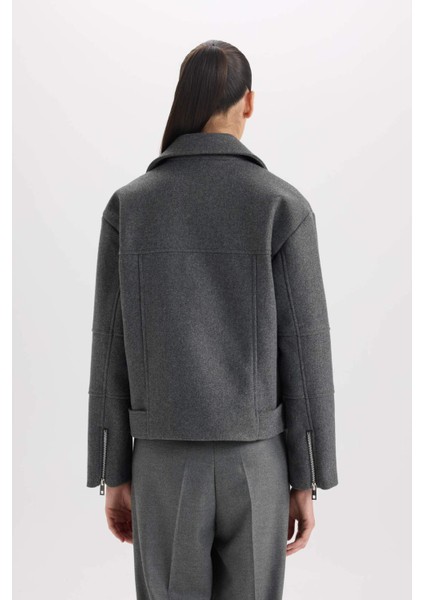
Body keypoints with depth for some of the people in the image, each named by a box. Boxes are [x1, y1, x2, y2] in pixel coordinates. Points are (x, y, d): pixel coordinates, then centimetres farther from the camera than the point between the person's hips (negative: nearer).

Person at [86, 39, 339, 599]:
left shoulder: (128, 206, -2)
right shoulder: (284, 206, -7)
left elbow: (112, 350, -1)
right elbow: (303, 354, -7)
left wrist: (113, 476, 7)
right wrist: (307, 484, 2)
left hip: (168, 464, 1)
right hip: (251, 464, -1)